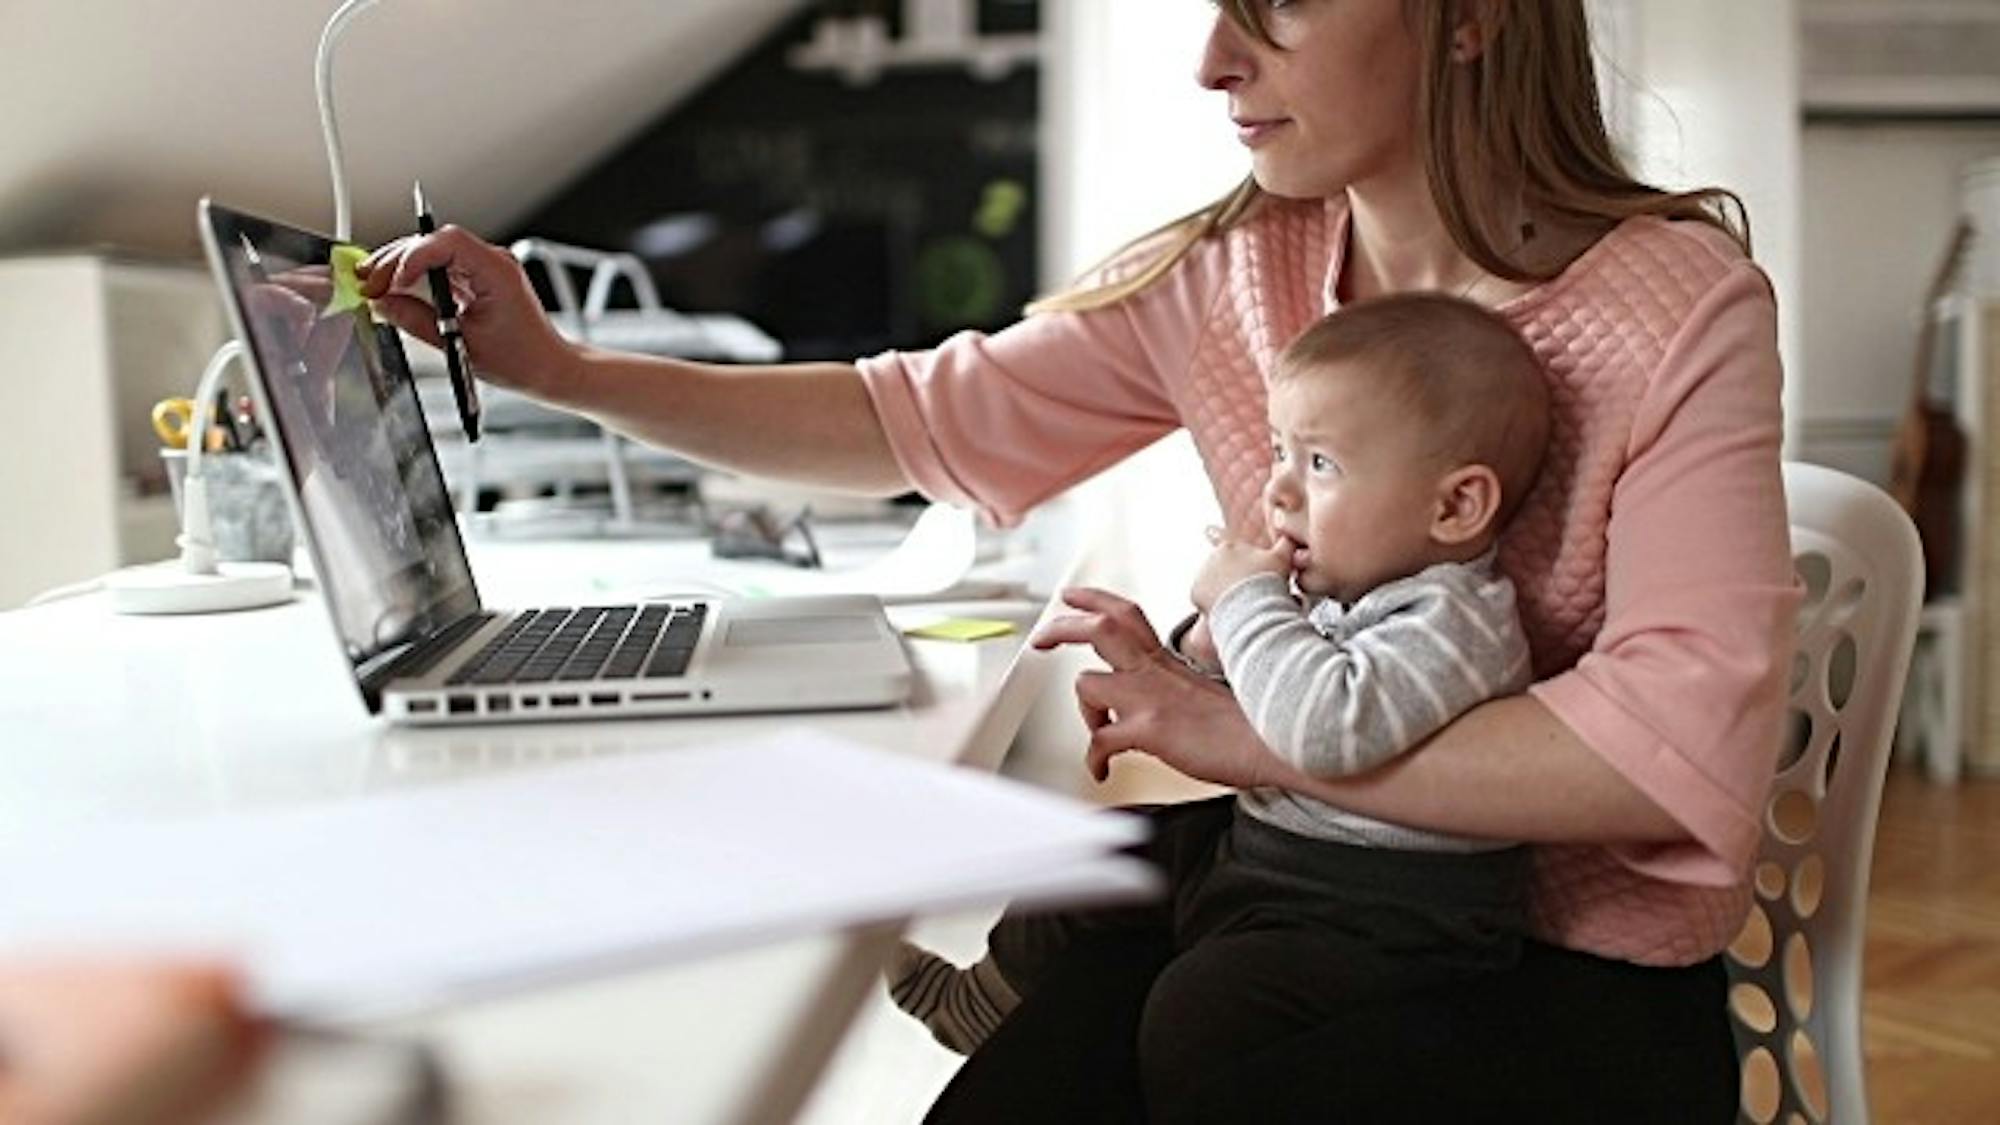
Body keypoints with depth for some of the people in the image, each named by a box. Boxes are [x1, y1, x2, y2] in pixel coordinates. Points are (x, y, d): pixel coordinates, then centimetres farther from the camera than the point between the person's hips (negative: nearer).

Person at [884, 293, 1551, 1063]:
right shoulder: (1324, 590, 6)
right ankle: (984, 1004, 43)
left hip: (1387, 912, -10)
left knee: (1194, 1007, -26)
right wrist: (1213, 638, -5)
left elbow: (1327, 730, -39)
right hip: (1259, 840, 10)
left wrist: (1248, 601, -24)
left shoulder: (1455, 624, -22)